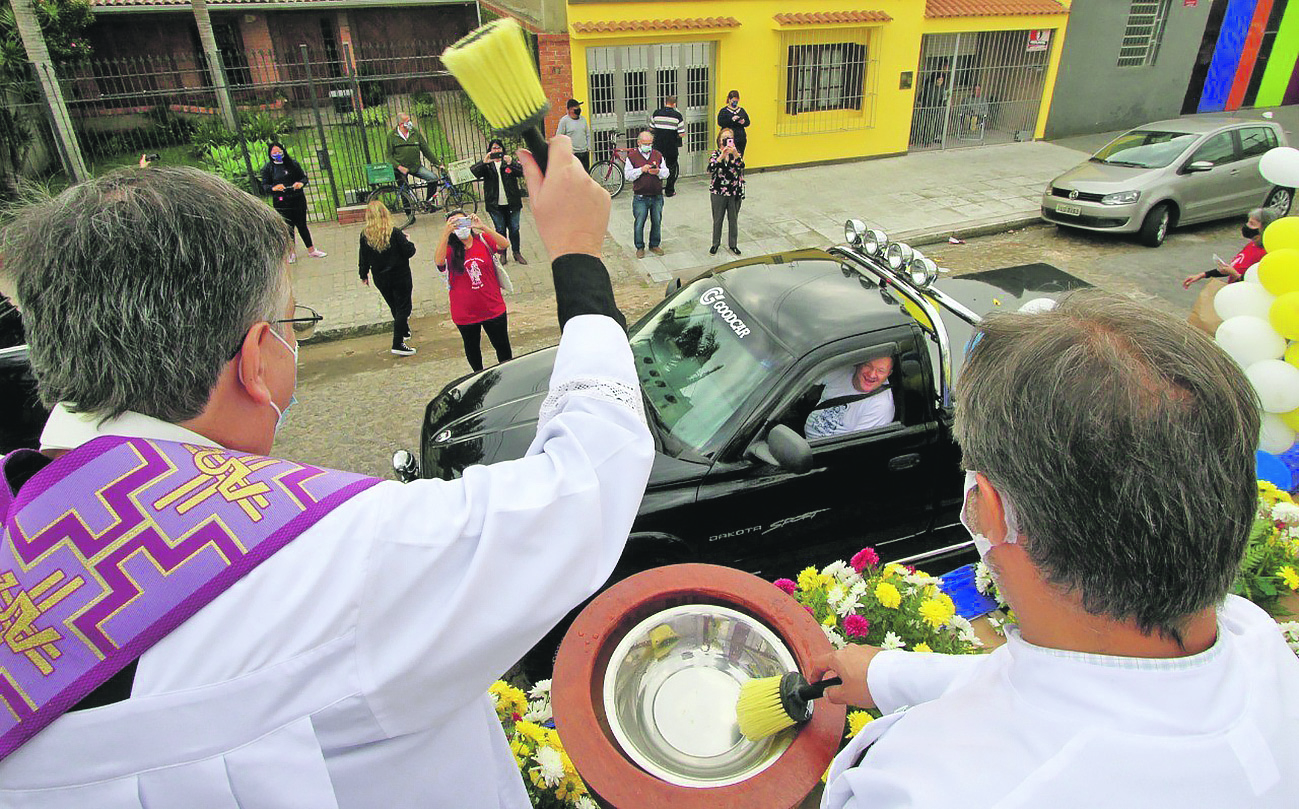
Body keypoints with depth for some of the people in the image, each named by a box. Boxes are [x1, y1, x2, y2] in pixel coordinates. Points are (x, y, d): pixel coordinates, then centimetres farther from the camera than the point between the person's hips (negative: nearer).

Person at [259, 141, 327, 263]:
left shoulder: (292, 163, 5)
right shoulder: (267, 168, 1)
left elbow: (303, 176, 10)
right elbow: (264, 186, 0)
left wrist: (301, 183, -13)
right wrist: (273, 188, -21)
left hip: (298, 199, 1)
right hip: (281, 203, -1)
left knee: (302, 225, 7)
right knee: (288, 227, 3)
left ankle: (311, 250, 18)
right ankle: (291, 253, 16)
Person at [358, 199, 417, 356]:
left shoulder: (365, 236, -8)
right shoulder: (394, 233, -19)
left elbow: (363, 259, 0)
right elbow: (409, 251, -16)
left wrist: (364, 275, 15)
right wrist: (407, 241, 5)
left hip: (380, 279, 4)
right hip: (400, 277, -4)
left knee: (394, 307, 21)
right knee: (403, 308, 3)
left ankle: (404, 331, 42)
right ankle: (398, 344, -5)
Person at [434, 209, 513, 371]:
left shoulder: (483, 239, -2)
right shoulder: (449, 248, -5)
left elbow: (504, 244, -20)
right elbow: (438, 261, -27)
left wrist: (482, 227, -31)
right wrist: (446, 232, -33)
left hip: (493, 308, 0)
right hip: (465, 313, 0)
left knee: (502, 346, 13)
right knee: (472, 349, 19)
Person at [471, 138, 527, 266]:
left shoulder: (510, 161, 6)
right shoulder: (486, 165, 4)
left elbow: (522, 172, -11)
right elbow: (474, 171, -13)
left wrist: (511, 163, -28)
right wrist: (484, 162, -29)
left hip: (512, 203, 0)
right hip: (495, 204, 0)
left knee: (514, 229, 7)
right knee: (500, 229, 7)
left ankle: (517, 253, 21)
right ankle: (503, 254, 20)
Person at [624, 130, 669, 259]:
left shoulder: (658, 155, 10)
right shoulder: (632, 156, 0)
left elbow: (667, 173, 9)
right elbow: (627, 175, -6)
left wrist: (658, 172, -13)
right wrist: (641, 170, -18)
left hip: (657, 197, 3)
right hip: (640, 197, -3)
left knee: (657, 222, 10)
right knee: (639, 223, 1)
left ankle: (654, 245, 26)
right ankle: (640, 247, 15)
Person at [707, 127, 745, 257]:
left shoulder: (737, 153, 1)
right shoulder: (716, 153, -3)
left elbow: (742, 166, -18)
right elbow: (711, 168, -21)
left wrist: (736, 154, -34)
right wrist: (722, 156, -33)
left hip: (734, 193, 1)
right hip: (718, 193, -1)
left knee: (733, 219, 11)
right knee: (717, 219, 10)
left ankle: (733, 244, 26)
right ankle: (715, 243, 26)